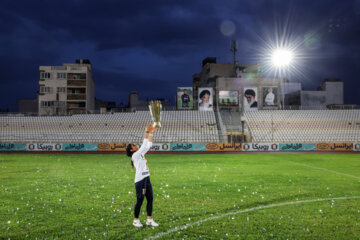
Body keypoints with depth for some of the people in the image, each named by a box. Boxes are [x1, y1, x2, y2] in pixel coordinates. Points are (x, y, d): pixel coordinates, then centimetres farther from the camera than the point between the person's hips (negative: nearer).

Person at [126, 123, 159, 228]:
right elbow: (144, 145, -14)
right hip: (140, 180, -8)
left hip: (147, 179, 8)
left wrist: (151, 133, 11)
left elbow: (148, 145, 15)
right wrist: (147, 132, -12)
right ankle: (136, 220, 12)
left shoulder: (141, 154, 16)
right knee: (140, 200, -1)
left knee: (150, 198, 7)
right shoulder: (135, 155, -7)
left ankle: (149, 219, 14)